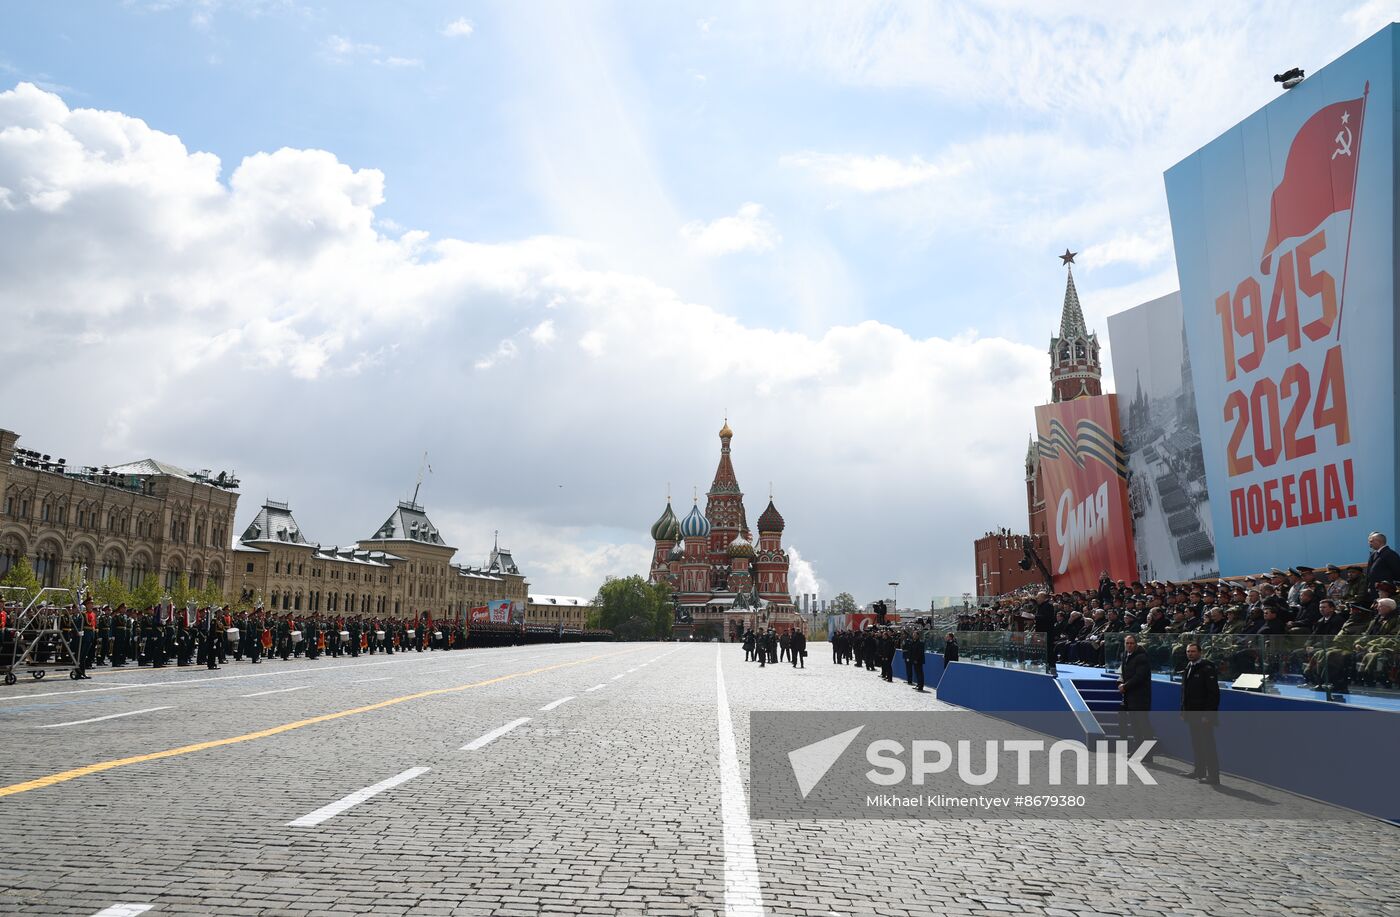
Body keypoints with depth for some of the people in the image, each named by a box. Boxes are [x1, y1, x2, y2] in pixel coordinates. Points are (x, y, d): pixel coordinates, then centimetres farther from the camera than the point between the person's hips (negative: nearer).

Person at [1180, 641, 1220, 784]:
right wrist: (1183, 711, 15)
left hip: (1203, 715, -8)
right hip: (1191, 714, 8)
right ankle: (1199, 771, 24)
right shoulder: (1188, 668, 13)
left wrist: (1208, 715, -20)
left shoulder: (1207, 668, -12)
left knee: (1208, 745, -4)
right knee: (1196, 744, 14)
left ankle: (1213, 776, 1)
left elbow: (1213, 693, -17)